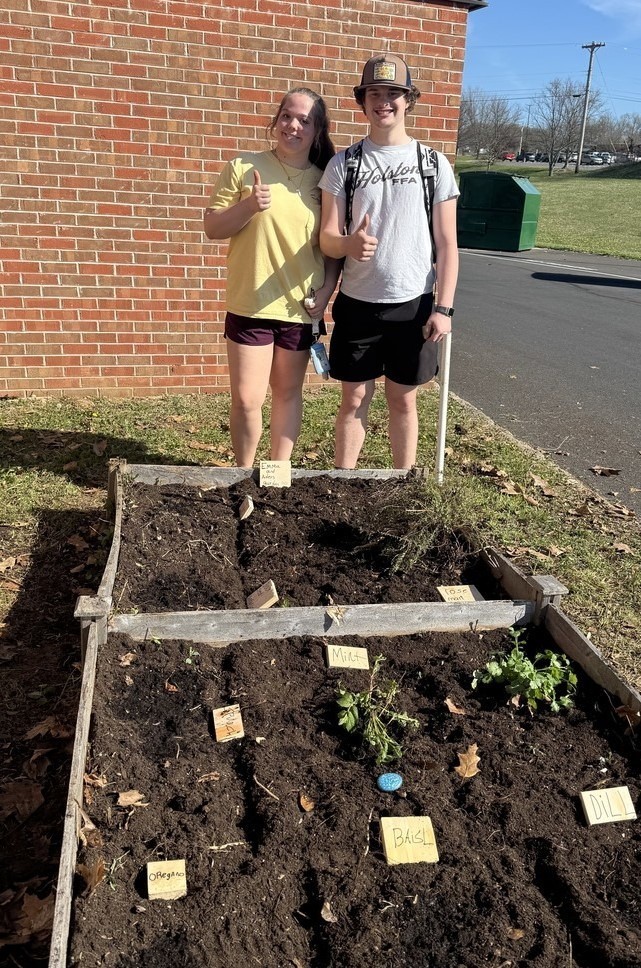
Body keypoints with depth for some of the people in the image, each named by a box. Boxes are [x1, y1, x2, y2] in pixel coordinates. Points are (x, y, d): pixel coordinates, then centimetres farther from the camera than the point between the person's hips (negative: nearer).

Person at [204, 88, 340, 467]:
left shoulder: (323, 181, 4)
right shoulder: (244, 166, -2)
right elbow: (212, 228, -2)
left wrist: (327, 290, -5)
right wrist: (249, 205, -19)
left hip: (300, 308, 2)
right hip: (250, 305, -2)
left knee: (288, 393, 13)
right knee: (247, 400, 0)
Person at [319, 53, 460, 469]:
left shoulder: (434, 163, 2)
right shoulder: (343, 164, 2)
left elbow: (447, 244, 1)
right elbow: (327, 239, -2)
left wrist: (444, 307, -8)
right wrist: (349, 243, -25)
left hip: (413, 304, 0)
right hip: (357, 303, 0)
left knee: (403, 400, 10)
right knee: (354, 399, 7)